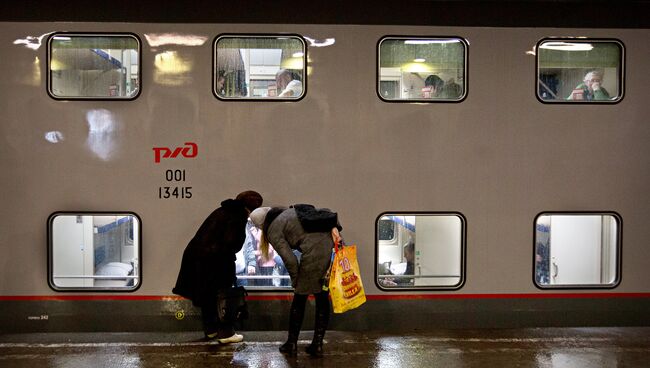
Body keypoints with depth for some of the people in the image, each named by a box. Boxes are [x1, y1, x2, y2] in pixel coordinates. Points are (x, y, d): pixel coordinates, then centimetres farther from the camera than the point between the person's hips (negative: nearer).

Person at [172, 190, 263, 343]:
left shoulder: (222, 211, 17)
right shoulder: (239, 216, -10)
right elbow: (231, 242, -18)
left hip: (197, 255, 9)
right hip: (216, 260, -9)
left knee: (207, 294, 19)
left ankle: (210, 329, 31)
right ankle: (226, 332, 10)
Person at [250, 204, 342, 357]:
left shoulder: (273, 231, 7)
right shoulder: (292, 211, 27)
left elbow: (290, 260, -4)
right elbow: (326, 212, 15)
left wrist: (295, 282, 9)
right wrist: (334, 228, 2)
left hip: (314, 253, -7)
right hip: (334, 243, 7)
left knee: (299, 299, 14)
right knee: (322, 299, 17)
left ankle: (292, 344, 25)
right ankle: (317, 345, 21)